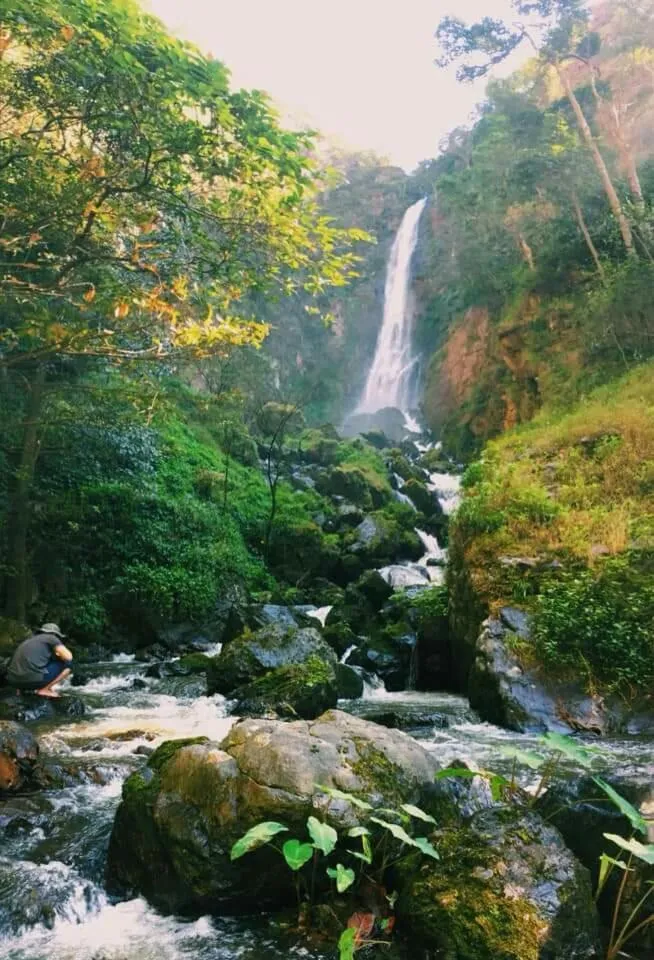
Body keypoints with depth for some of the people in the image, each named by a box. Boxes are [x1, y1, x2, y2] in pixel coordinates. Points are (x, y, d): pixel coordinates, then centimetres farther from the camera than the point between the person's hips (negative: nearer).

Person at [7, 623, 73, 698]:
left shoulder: (30, 640, 30)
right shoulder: (51, 638, 8)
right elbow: (68, 657, -1)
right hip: (33, 678, -8)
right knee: (68, 663, 6)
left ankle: (22, 688, 15)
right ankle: (44, 689, 1)